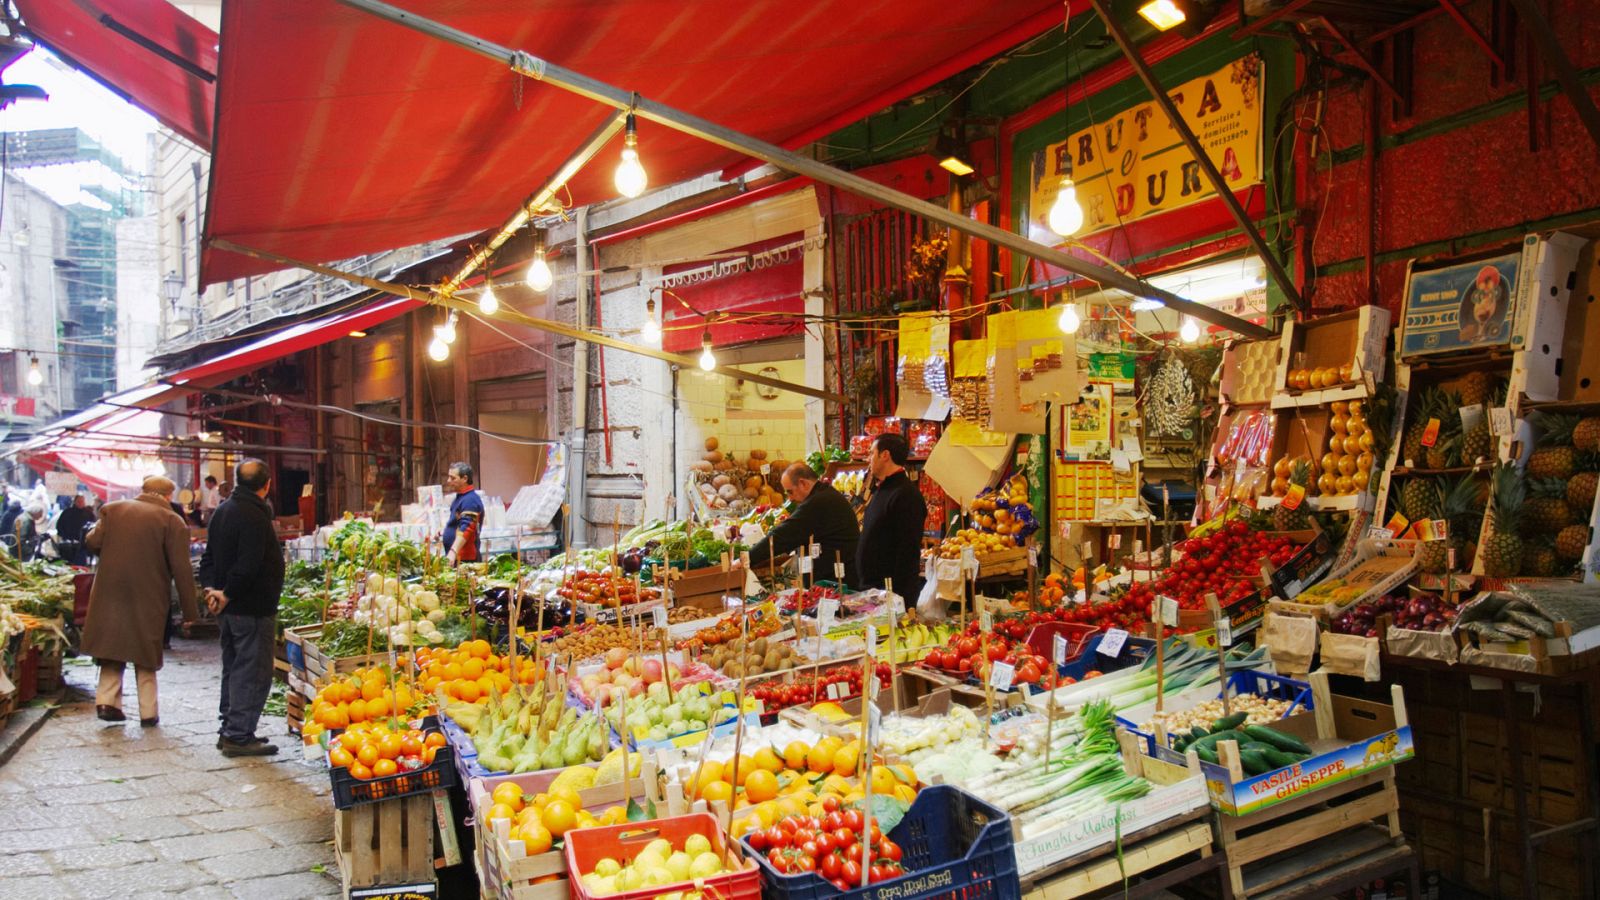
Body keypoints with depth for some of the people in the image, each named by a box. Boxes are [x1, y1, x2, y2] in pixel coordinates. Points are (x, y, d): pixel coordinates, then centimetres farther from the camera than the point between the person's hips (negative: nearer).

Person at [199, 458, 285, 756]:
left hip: (228, 609, 10)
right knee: (253, 673, -3)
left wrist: (211, 587, 3)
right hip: (252, 608, -10)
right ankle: (239, 736, -1)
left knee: (234, 669, 17)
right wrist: (228, 594, -15)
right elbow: (248, 565, -26)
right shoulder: (254, 515, -19)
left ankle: (229, 730, 24)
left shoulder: (222, 511, 12)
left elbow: (209, 555, 15)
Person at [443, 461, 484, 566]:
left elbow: (466, 530, -27)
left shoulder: (470, 500, -17)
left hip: (465, 559, -10)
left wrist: (453, 552, -35)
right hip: (454, 557, 10)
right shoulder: (460, 497, 15)